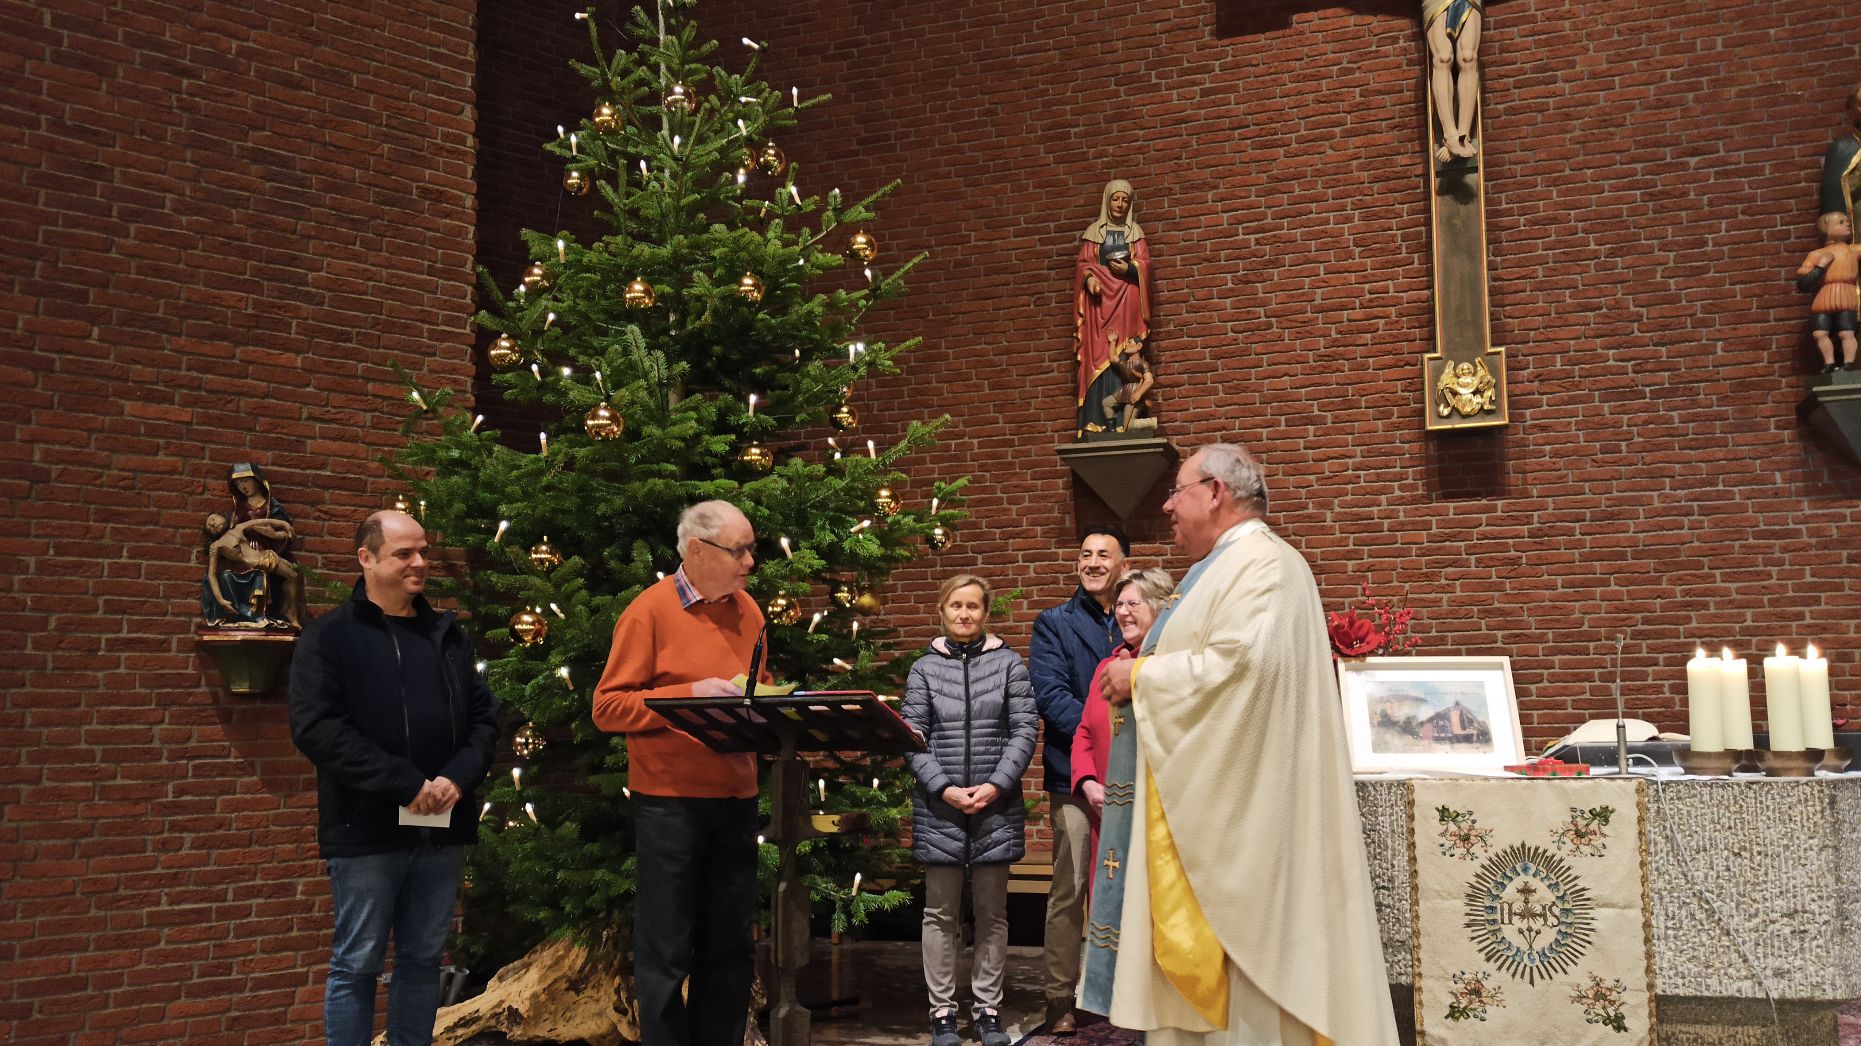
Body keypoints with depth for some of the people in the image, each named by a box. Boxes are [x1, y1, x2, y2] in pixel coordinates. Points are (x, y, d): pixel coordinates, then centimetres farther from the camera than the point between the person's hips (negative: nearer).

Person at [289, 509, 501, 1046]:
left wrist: (460, 778, -9)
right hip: (366, 829, -5)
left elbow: (484, 715, 12)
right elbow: (316, 727, -14)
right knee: (357, 965, 2)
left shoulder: (448, 634, 13)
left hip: (442, 828, 5)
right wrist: (405, 784, -18)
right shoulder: (330, 636, -3)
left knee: (423, 961, 12)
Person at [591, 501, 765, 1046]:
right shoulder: (650, 611, -7)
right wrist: (690, 694, -20)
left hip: (736, 800, 6)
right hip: (670, 802, -6)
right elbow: (608, 707, -10)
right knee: (667, 952, 1)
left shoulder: (747, 610, 10)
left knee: (731, 949, 12)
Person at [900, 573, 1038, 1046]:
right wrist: (945, 790, -11)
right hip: (939, 806, 0)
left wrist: (995, 786, -11)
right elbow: (912, 737, 0)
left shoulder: (1008, 663, 5)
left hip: (996, 806, 0)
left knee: (992, 912, 6)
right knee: (941, 913, 4)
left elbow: (1024, 730, 0)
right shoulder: (924, 668, 5)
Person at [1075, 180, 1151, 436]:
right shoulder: (1094, 231, 13)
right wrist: (1089, 278, -15)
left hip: (1127, 298, 0)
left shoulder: (1135, 231, 16)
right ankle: (1097, 422, -13)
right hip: (1099, 298, 0)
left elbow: (1144, 262, 7)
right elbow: (1083, 263, 6)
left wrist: (1129, 268, -14)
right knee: (1098, 356, -9)